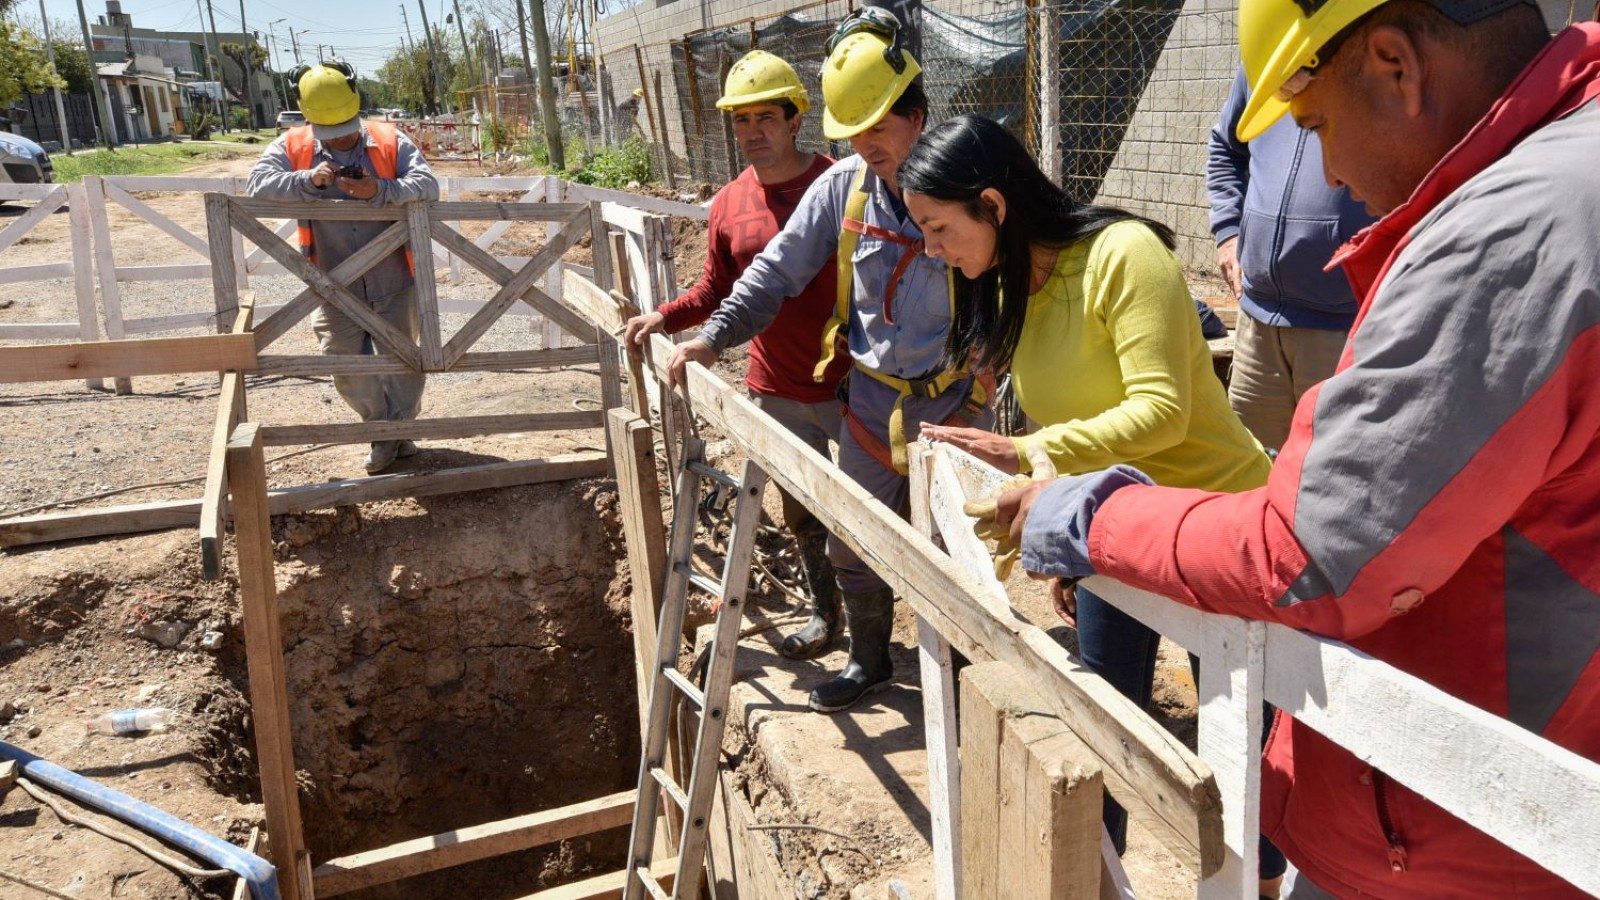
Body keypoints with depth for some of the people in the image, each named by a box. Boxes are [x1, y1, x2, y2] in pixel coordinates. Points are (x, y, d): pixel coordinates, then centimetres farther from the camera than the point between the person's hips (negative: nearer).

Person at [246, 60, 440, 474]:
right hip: (337, 291, 1)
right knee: (348, 371, 11)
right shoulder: (292, 148, -3)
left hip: (394, 285, -1)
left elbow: (428, 185, -16)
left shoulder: (391, 141, -6)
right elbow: (257, 184, -14)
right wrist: (309, 180, -30)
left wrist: (381, 191, -33)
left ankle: (402, 428, 38)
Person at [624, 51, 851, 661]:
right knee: (801, 512, 18)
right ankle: (825, 615, 38)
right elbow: (716, 288, 13)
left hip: (848, 386, -5)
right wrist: (665, 317, -4)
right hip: (776, 391, 5)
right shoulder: (730, 203, 3)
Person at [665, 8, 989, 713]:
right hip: (871, 403, 4)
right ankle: (869, 662, 38)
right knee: (853, 548, 15)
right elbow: (778, 269, 4)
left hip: (951, 406, -4)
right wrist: (715, 335, -5)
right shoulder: (843, 187, -2)